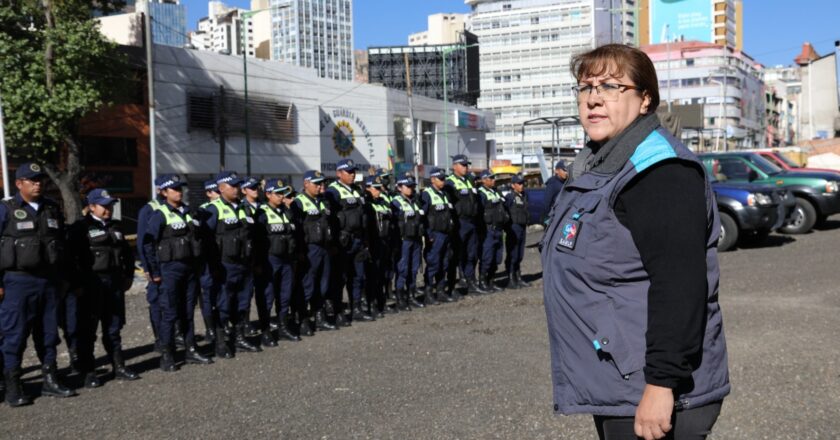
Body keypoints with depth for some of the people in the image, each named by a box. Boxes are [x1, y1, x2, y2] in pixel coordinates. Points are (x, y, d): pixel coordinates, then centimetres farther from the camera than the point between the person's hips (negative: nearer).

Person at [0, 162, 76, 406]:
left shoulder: (52, 209, 12)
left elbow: (61, 244, 17)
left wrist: (61, 277, 13)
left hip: (48, 281, 5)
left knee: (48, 333, 11)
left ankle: (50, 381, 21)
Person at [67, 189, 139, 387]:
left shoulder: (115, 228, 17)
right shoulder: (80, 228, -4)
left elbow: (127, 253, 22)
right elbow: (72, 257, -12)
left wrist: (128, 276, 15)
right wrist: (76, 284, -16)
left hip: (115, 282, 6)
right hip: (92, 284, -6)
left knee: (113, 328, 12)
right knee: (88, 330, 0)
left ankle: (119, 367, 18)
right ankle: (88, 372, 6)